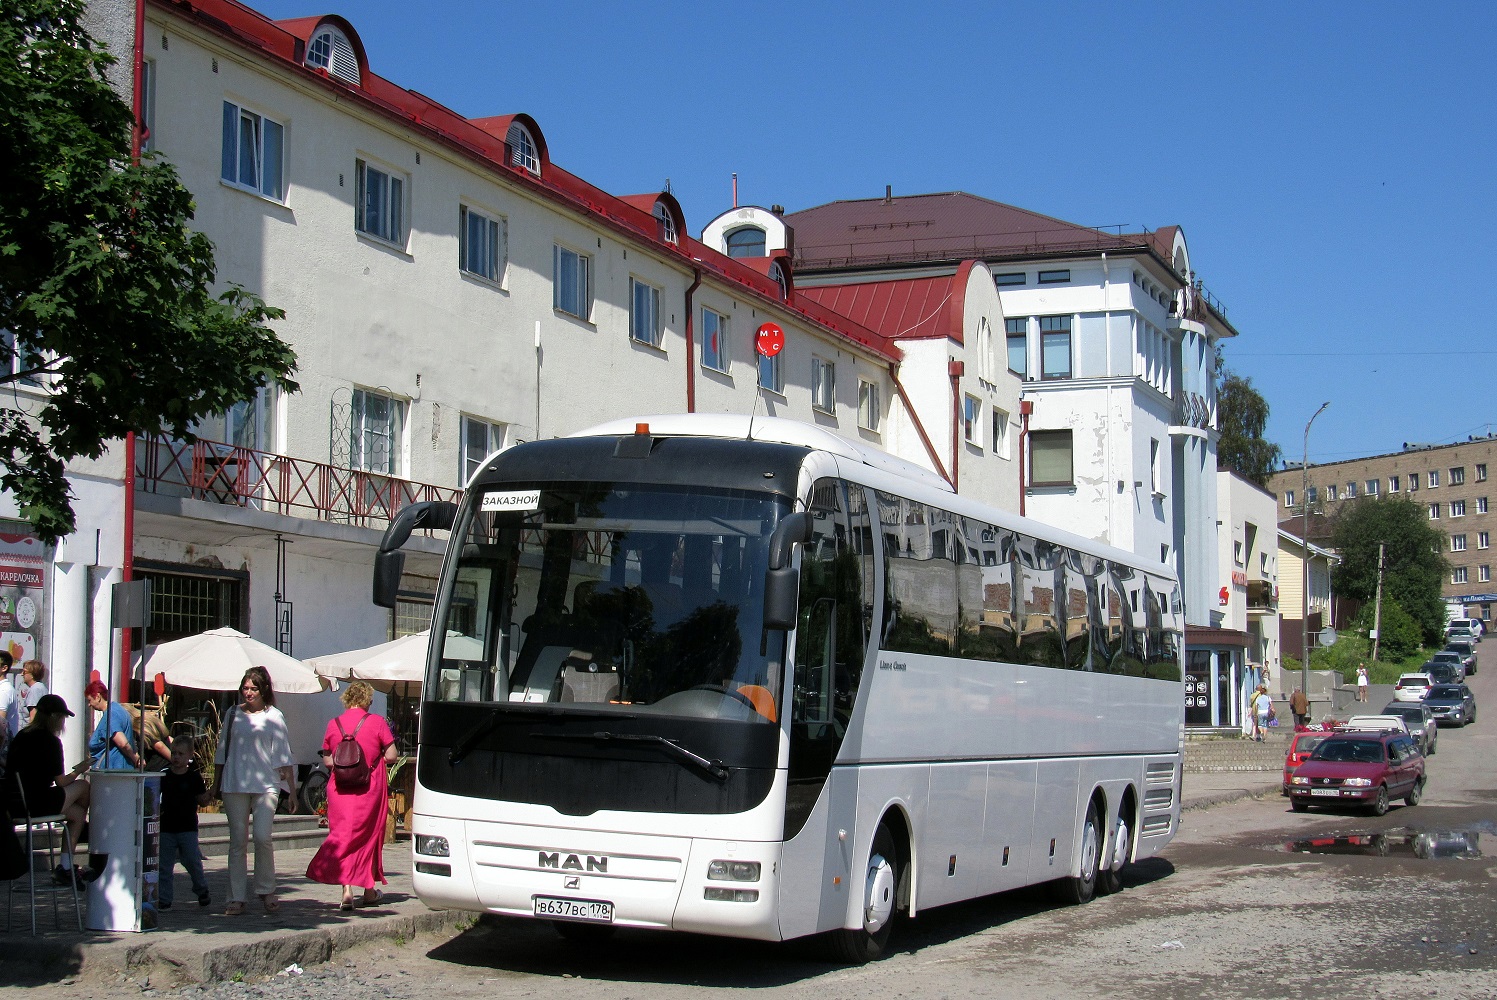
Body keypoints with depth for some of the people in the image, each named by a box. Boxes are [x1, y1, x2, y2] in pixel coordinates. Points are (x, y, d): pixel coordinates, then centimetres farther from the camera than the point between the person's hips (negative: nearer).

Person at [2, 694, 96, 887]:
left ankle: (66, 868, 17)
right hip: (36, 804, -8)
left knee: (78, 812, 20)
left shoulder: (21, 736, 13)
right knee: (83, 786, 9)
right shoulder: (50, 740, -10)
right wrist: (79, 770, 11)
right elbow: (60, 782, -8)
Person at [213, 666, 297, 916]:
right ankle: (236, 898, 8)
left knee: (262, 837, -13)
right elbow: (222, 752, 17)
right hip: (234, 785, 2)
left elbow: (284, 756, 3)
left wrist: (292, 790, -1)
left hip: (266, 785, -2)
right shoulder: (233, 714, 11)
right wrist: (216, 785, 15)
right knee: (237, 841, 3)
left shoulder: (273, 716, 4)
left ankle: (266, 890, 5)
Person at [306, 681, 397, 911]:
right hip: (370, 788, -1)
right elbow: (391, 756, -6)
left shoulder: (333, 725, 2)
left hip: (340, 789, 1)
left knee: (342, 836, 4)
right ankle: (369, 890, 21)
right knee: (369, 836, 12)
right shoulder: (377, 723, -6)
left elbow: (327, 761, 6)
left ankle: (347, 890, -10)